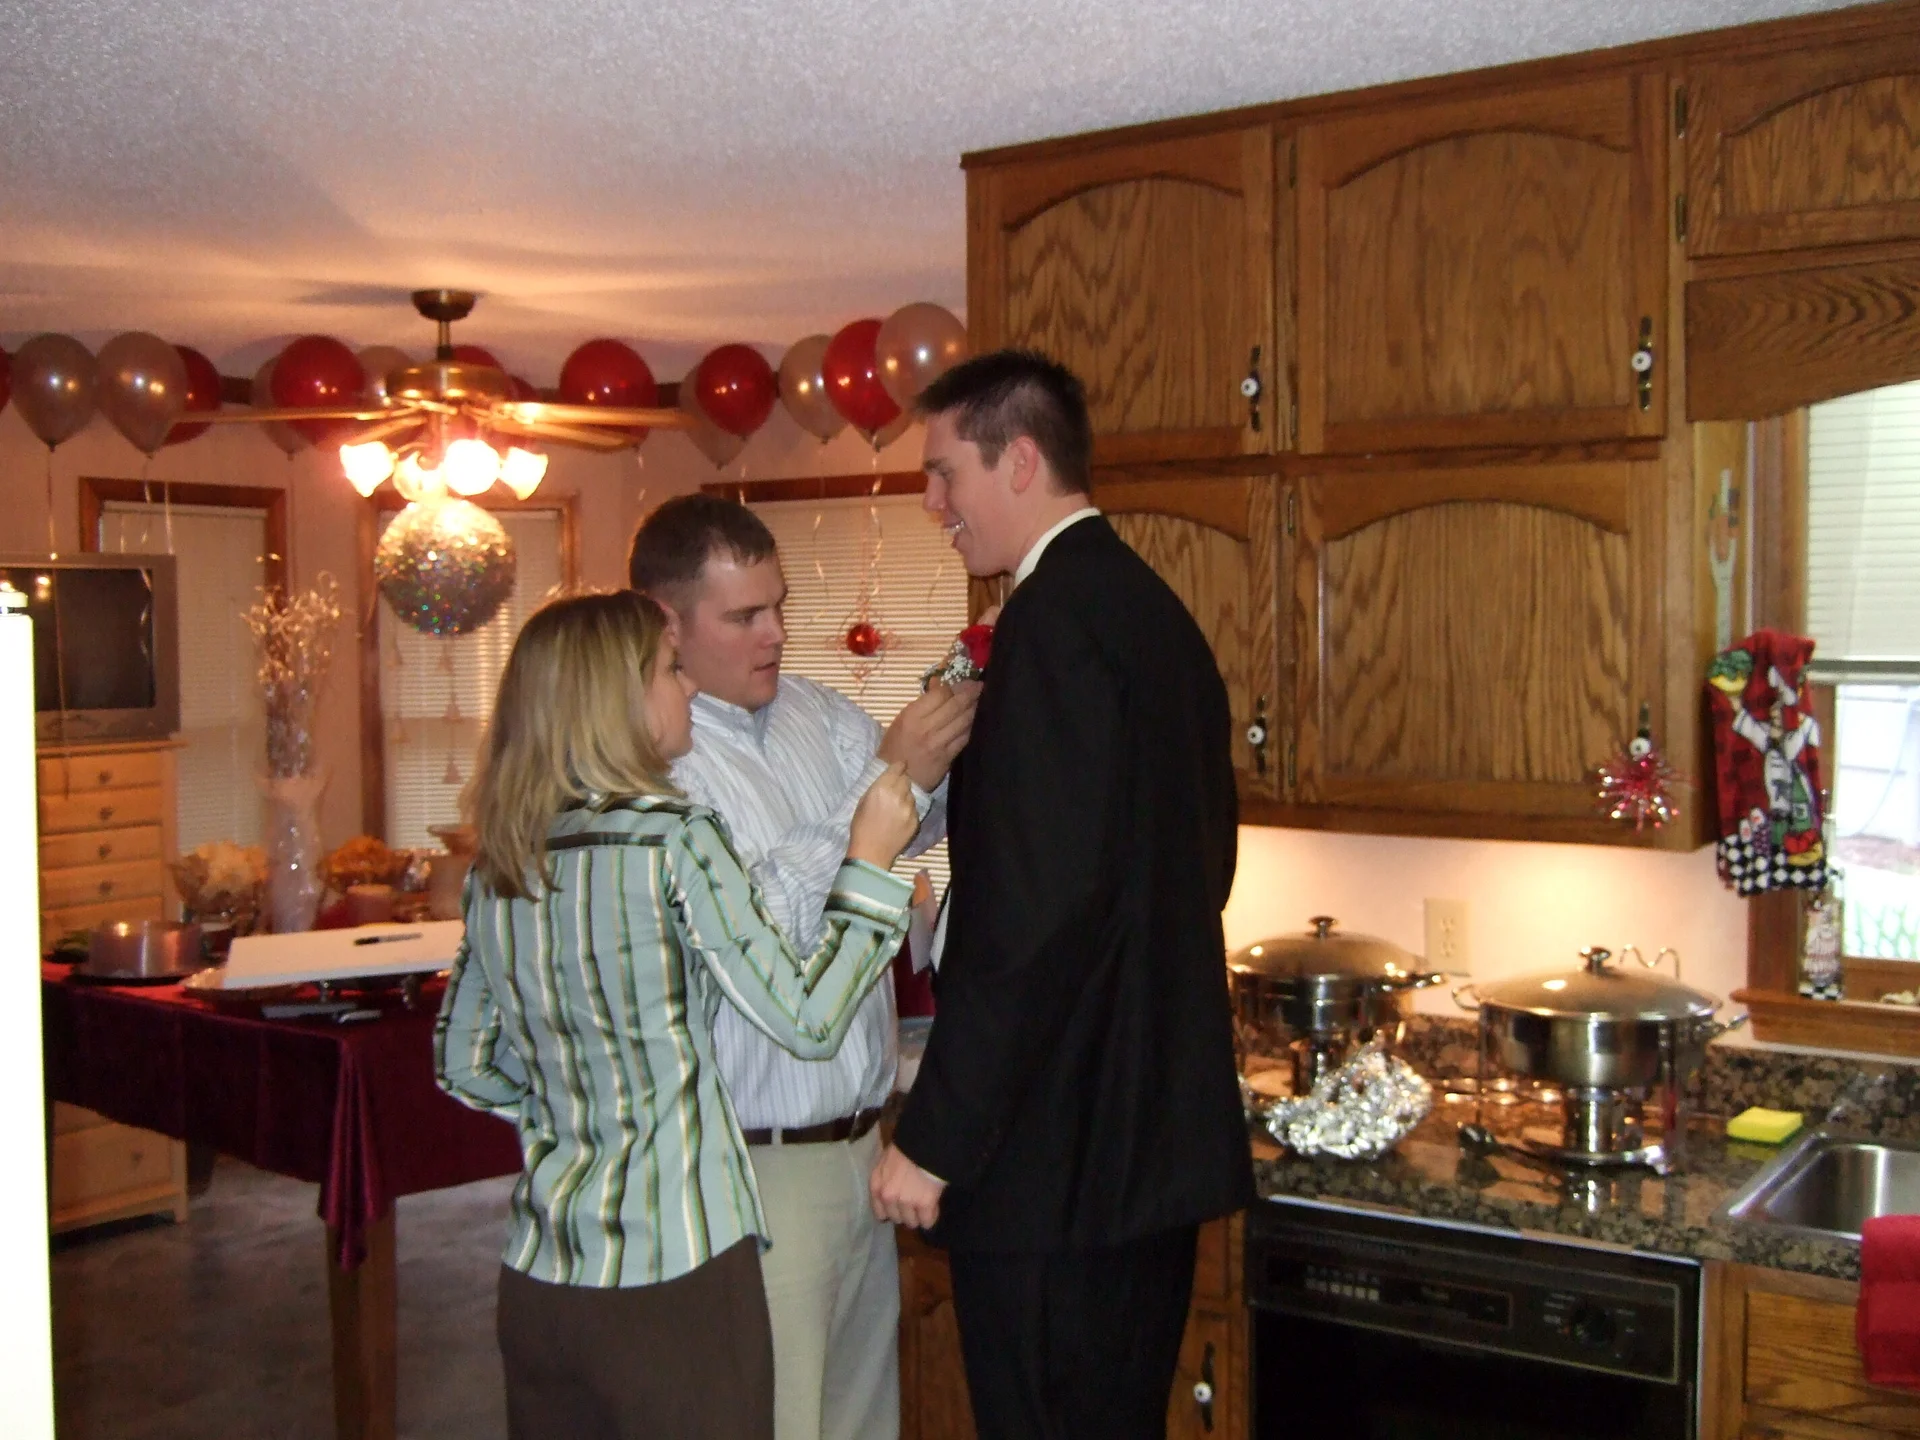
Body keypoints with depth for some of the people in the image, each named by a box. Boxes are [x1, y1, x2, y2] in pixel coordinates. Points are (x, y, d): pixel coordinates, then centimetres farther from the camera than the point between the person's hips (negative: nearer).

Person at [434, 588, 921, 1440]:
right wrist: (870, 859, -5)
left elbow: (463, 1068, 13)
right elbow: (808, 1020, -12)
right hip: (674, 1274, -6)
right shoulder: (670, 841, -15)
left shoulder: (496, 867, 4)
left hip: (539, 1275, 6)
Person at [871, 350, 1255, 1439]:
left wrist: (935, 1139, -19)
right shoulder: (1159, 611, 13)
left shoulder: (1057, 614, -16)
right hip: (1159, 1134, 10)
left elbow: (1035, 909, -23)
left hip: (1057, 1154, -10)